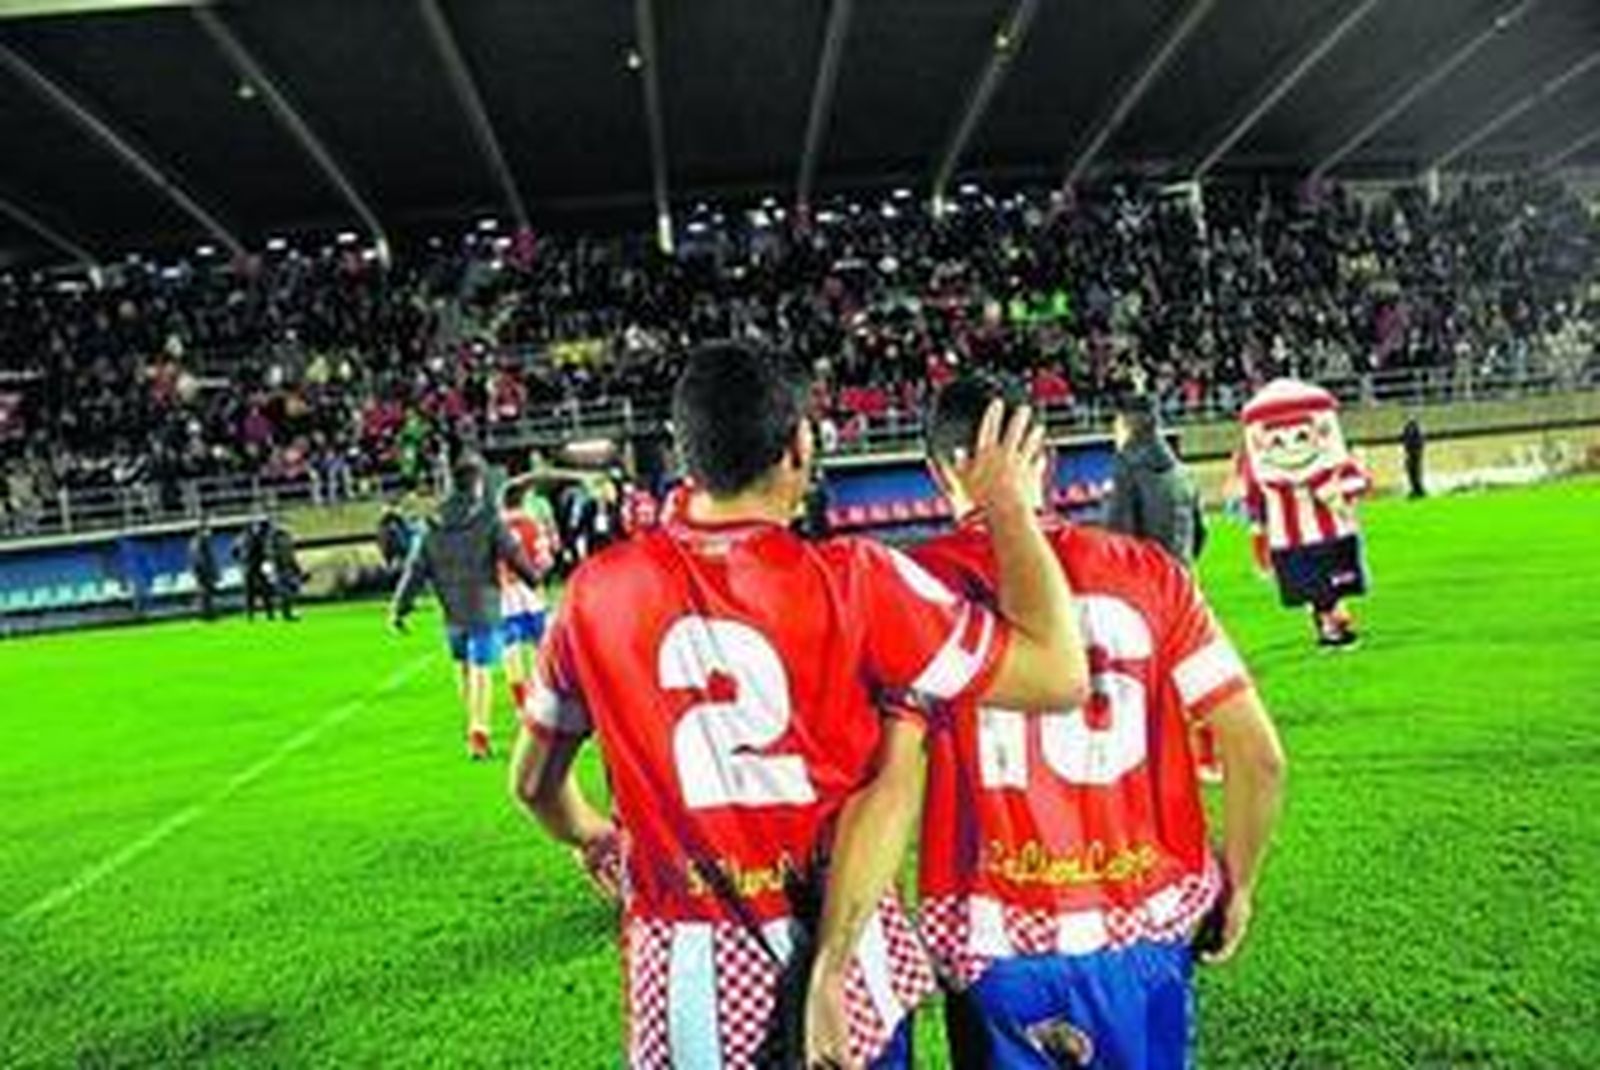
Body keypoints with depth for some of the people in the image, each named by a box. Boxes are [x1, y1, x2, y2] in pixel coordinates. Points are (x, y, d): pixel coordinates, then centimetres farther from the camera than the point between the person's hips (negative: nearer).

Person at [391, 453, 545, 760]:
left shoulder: (434, 525, 5)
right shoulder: (487, 518, -8)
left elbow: (416, 568, 5)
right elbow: (513, 554, -6)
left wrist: (400, 607, 8)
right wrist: (535, 580, 11)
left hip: (452, 611, 4)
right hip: (483, 608, -4)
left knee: (464, 668, 18)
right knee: (481, 670, -2)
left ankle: (476, 727, 29)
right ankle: (478, 732, -6)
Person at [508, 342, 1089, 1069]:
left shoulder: (598, 590, -8)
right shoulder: (851, 581, -17)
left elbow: (533, 781, 7)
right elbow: (1060, 675, -11)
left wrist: (590, 835, 29)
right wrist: (1006, 504, 0)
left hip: (684, 976, 2)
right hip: (844, 963, -1)